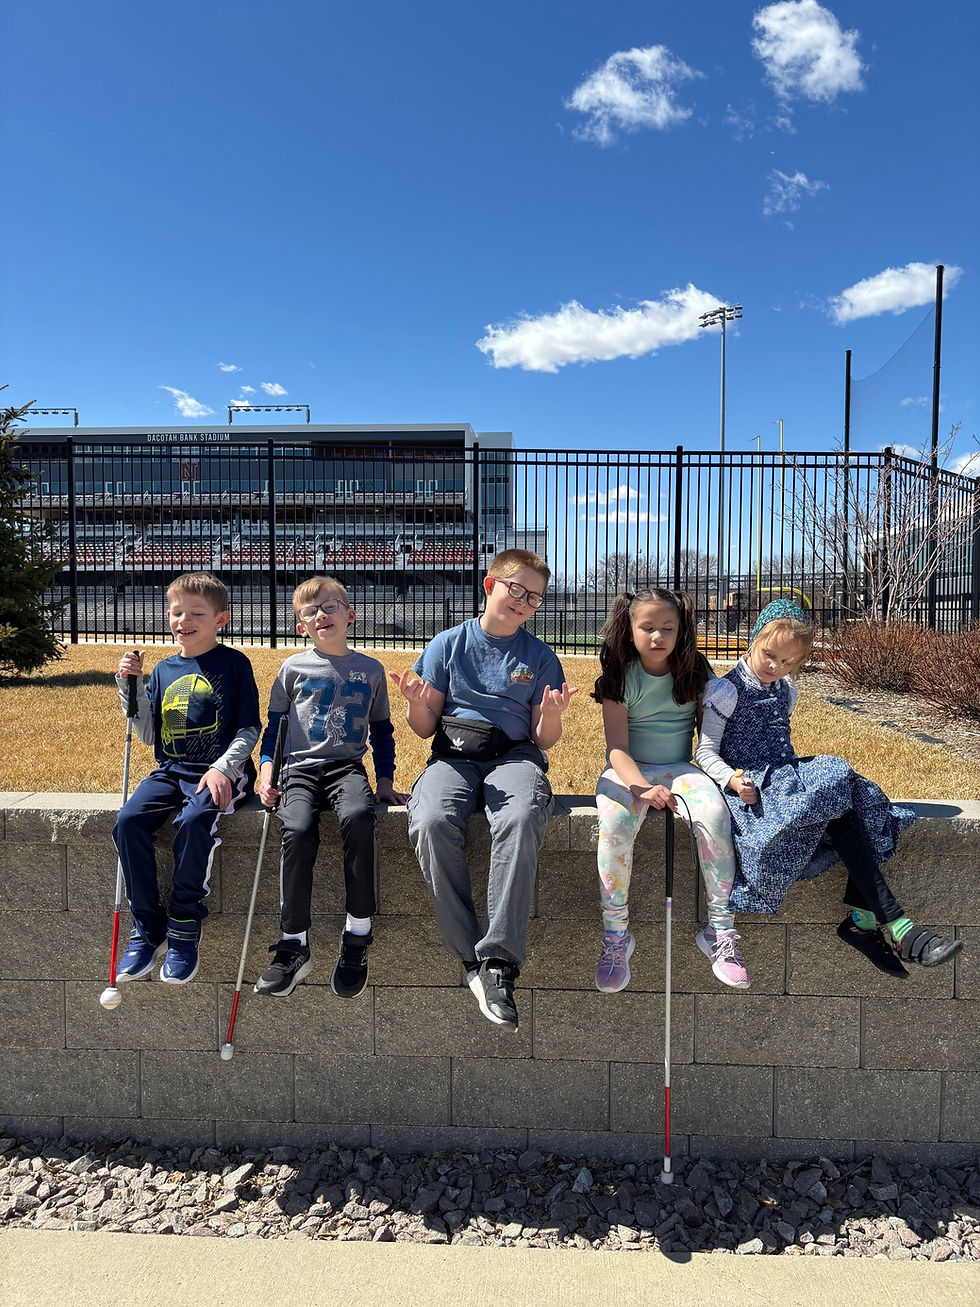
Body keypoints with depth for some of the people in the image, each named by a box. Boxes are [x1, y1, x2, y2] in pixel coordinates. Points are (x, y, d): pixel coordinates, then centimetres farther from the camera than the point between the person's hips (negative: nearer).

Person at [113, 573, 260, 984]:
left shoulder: (234, 664, 1)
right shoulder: (163, 670, 14)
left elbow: (249, 729, -2)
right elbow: (149, 735, 13)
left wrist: (222, 768, -17)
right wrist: (130, 686, 3)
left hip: (220, 772, -5)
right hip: (170, 770, 5)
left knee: (194, 820, -33)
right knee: (129, 820, -20)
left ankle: (184, 932, -14)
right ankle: (147, 929, -5)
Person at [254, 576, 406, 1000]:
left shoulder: (371, 670, 14)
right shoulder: (293, 668, 11)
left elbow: (381, 730, 20)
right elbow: (273, 724, 17)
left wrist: (385, 778, 10)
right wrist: (266, 768, 2)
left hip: (348, 766, 0)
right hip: (300, 768, 0)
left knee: (358, 815, -34)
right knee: (298, 830, -31)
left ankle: (357, 936, -22)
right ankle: (294, 946, -16)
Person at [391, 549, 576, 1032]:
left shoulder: (540, 656, 12)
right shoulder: (449, 644, 10)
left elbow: (544, 741, 10)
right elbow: (425, 728, 11)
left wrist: (550, 715, -12)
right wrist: (416, 702, -11)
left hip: (514, 755, 0)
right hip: (453, 755, 1)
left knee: (521, 820, -36)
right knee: (431, 822, -33)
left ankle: (499, 961, -30)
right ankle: (470, 957, -20)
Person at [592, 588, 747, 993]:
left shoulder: (695, 672, 4)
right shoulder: (621, 678, -4)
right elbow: (617, 748, -11)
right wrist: (641, 787, -29)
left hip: (680, 768, 2)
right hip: (628, 770, -2)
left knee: (715, 815, -30)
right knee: (615, 823, -34)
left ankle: (720, 929, -15)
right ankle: (615, 935, -19)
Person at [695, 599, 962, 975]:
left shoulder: (786, 690, 16)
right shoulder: (727, 690, -6)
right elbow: (706, 751, -7)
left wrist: (790, 768, 11)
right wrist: (732, 780, -24)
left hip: (786, 775, 8)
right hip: (752, 785, -8)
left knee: (858, 796, -19)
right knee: (839, 815, -27)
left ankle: (861, 919, -20)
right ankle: (898, 926, -25)